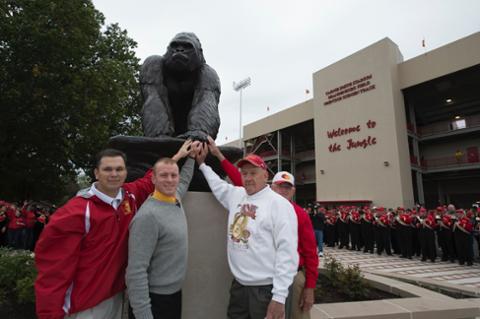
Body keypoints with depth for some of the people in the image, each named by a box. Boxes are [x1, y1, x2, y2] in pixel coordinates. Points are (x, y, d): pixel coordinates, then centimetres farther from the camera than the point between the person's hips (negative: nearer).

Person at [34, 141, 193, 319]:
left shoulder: (131, 195, -7)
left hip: (117, 294, 5)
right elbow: (54, 264, -18)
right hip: (86, 304, -5)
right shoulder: (78, 210, -22)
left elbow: (151, 179, 10)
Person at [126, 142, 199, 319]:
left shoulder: (176, 199, -1)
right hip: (153, 299, -8)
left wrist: (191, 156, 23)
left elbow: (184, 180, 23)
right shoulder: (148, 216, -24)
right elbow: (136, 270, -25)